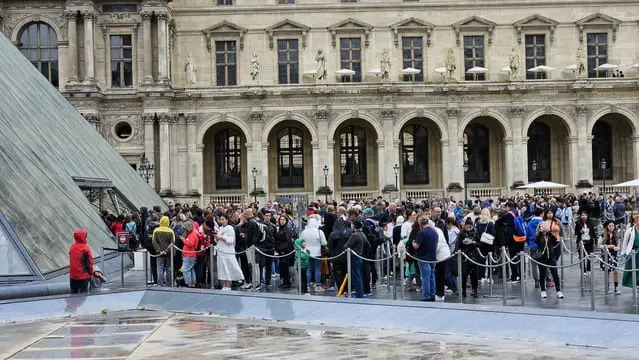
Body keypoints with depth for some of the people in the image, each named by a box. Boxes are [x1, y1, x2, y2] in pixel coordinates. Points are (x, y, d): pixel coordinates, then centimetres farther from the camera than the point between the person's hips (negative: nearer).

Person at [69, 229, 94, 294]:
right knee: (83, 293, 0)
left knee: (73, 292, 13)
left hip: (73, 275, 6)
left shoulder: (72, 247, 2)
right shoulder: (85, 248, -16)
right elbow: (89, 262, -12)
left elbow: (72, 261, 11)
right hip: (83, 276, -6)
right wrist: (91, 273, 2)